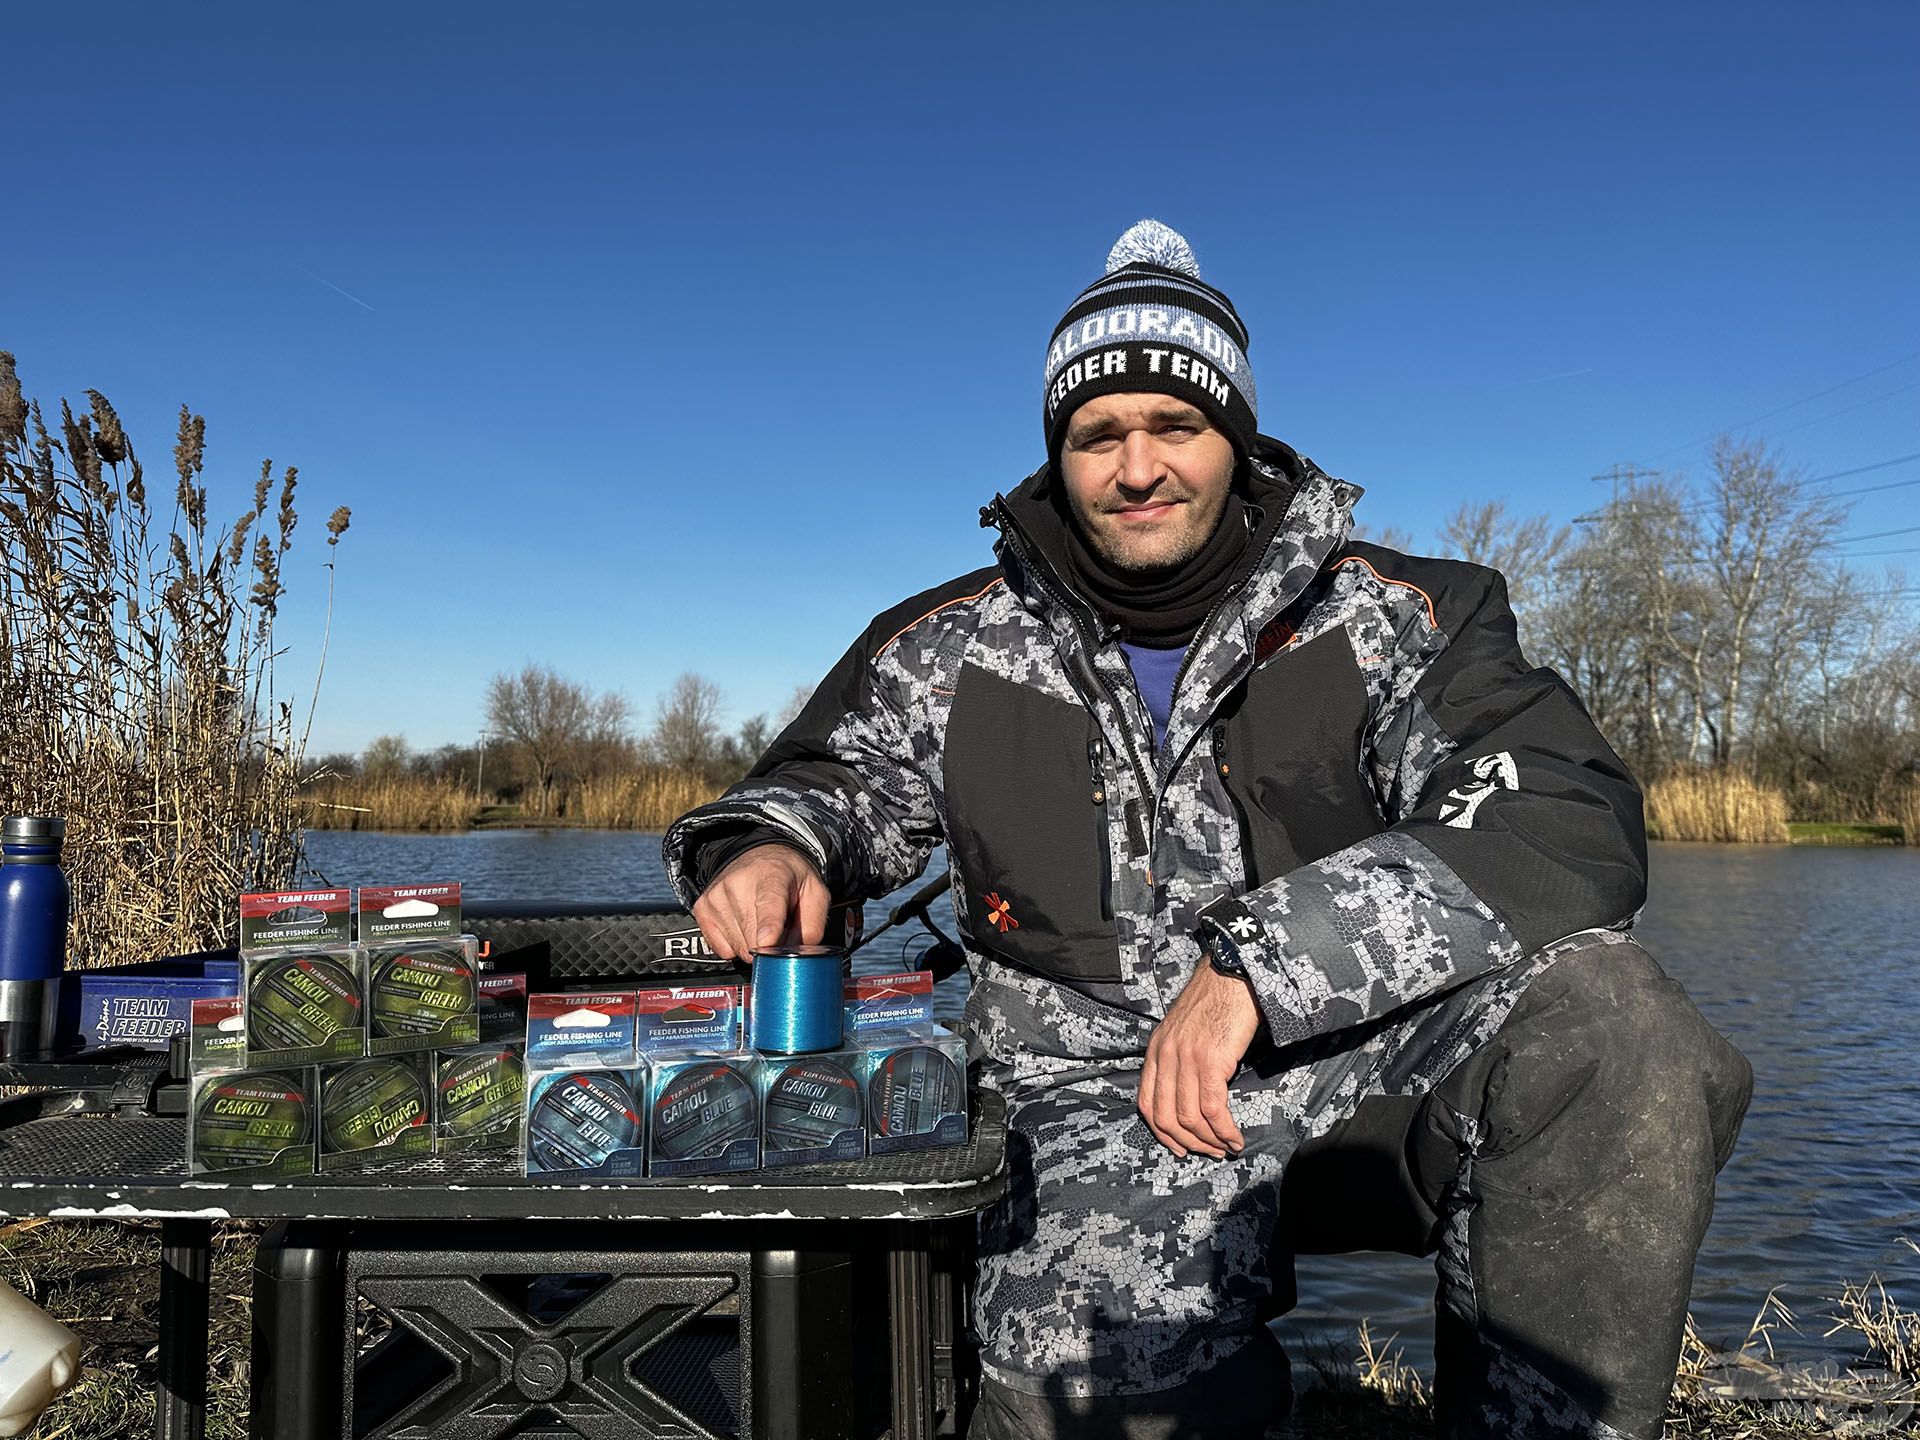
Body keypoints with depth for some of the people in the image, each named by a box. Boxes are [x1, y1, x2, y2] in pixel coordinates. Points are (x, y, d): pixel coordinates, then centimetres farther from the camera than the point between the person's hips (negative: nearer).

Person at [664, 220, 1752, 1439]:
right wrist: (771, 843, -7)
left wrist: (1261, 962, -24)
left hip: (1359, 1063, 1)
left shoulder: (1391, 618, 1)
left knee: (1604, 1014, -30)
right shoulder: (961, 646, 8)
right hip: (1098, 1097, 0)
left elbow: (1570, 825, -12)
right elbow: (836, 781, 21)